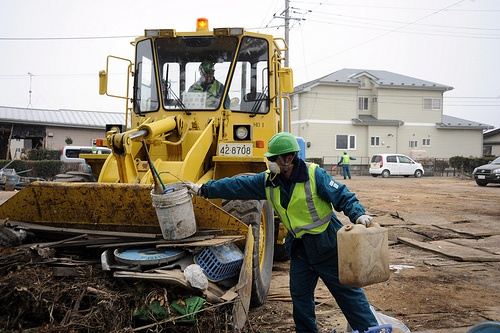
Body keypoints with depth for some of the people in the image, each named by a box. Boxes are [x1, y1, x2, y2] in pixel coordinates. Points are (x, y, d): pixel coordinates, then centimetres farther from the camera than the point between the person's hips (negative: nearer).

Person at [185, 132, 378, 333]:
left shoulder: (314, 175, -17)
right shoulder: (268, 180, -1)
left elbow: (342, 196, -16)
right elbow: (237, 186, 3)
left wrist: (358, 214, -33)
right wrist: (203, 189, 5)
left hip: (326, 244, -5)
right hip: (299, 246, 6)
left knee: (346, 290, 3)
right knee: (300, 294, 13)